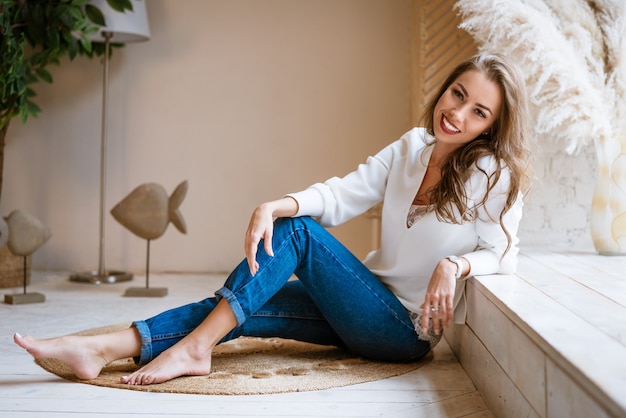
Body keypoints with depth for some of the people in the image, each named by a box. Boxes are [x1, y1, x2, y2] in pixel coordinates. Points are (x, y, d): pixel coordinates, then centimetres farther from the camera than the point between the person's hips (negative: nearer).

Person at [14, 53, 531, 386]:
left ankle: (195, 347, -20)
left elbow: (503, 254, -7)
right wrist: (277, 206, -20)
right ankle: (104, 349, -18)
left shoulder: (492, 175, -9)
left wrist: (454, 263, -28)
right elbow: (344, 193, -3)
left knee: (298, 230, -20)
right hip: (372, 312, 6)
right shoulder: (411, 148, 6)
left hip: (409, 327, -6)